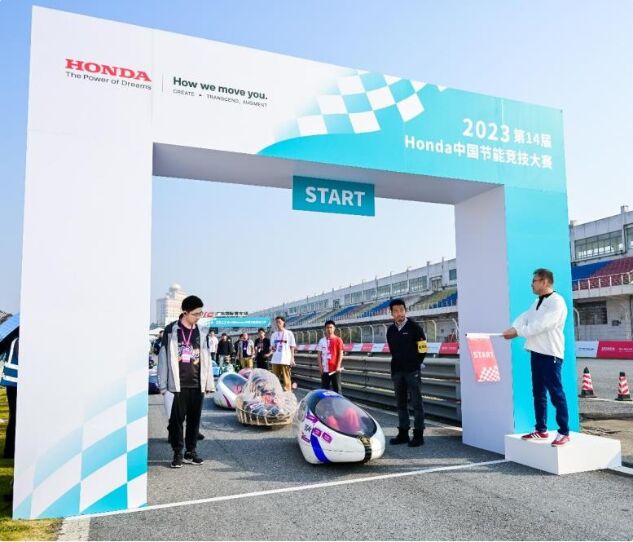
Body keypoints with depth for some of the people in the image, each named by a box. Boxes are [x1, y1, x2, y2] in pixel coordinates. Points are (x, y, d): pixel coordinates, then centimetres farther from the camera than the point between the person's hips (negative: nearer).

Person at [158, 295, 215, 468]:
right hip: (178, 384, -3)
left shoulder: (201, 331, 6)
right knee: (177, 419, 2)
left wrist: (209, 382, 7)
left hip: (197, 384, 3)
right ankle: (178, 453, 15)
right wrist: (163, 384, -5)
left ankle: (190, 451, 21)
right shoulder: (171, 330, -5)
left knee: (194, 419, 9)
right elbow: (163, 357, -3)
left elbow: (206, 358, 9)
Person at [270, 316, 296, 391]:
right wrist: (272, 348, -7)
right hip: (275, 360, 5)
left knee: (286, 379, -3)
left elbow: (292, 347, 1)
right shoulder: (274, 334, 13)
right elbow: (272, 346, 17)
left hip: (285, 360, -5)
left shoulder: (289, 333, 1)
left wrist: (292, 359, -5)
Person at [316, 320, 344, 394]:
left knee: (337, 388, 1)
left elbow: (340, 354, -3)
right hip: (325, 369, 3)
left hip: (335, 369, -3)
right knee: (324, 388, 8)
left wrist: (338, 366, -10)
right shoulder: (322, 341, 6)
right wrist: (320, 366, -1)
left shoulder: (338, 340, -1)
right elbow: (319, 355, 7)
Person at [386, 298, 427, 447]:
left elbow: (422, 349, -6)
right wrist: (397, 363, 10)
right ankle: (403, 433, 19)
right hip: (397, 371, 5)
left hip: (412, 371, -5)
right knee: (401, 403, 11)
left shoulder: (414, 327, -5)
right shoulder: (391, 330, 9)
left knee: (416, 402, -2)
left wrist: (415, 364, -4)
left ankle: (418, 434, 3)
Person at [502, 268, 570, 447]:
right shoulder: (537, 302, 17)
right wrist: (512, 329, -14)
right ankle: (541, 430, 22)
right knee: (538, 393, 13)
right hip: (536, 352, 9)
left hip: (551, 353, -9)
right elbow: (524, 317, 4)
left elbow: (541, 325, -21)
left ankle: (564, 433, 5)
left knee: (556, 393, -3)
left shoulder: (556, 301, -12)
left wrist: (517, 332, -19)